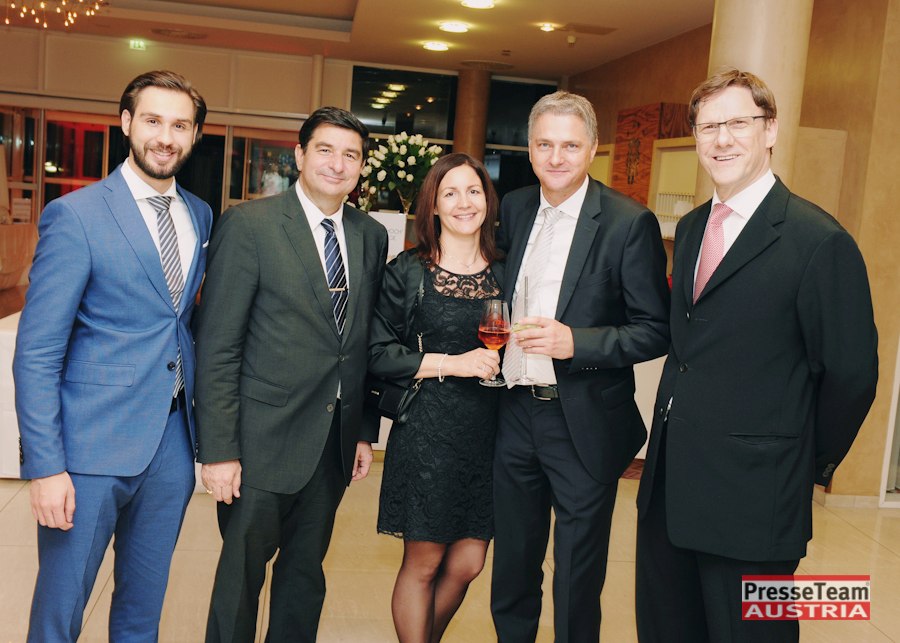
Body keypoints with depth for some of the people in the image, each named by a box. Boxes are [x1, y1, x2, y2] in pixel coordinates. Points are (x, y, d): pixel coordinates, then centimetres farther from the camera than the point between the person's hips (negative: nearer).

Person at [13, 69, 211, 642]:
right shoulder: (76, 216, -10)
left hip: (173, 440, 5)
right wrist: (45, 467, -16)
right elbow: (36, 354, -11)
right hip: (93, 444, -5)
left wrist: (199, 419, 9)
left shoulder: (201, 216, 7)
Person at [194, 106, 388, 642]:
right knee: (242, 573, 10)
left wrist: (364, 432, 10)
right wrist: (219, 450, -15)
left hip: (335, 442, 5)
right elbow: (217, 348, -12)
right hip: (265, 439, -5)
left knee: (306, 570, 19)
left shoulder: (373, 236, 7)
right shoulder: (249, 224, -10)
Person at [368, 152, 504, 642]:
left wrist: (503, 362, 0)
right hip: (427, 433, -3)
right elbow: (379, 355, -7)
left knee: (466, 564, 8)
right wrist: (452, 363, -14)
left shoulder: (503, 272, 8)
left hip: (488, 434, 4)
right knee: (422, 563, 4)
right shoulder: (407, 271, -2)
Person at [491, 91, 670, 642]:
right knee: (512, 568, 19)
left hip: (584, 425, -5)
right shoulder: (514, 209, 6)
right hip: (515, 413, 5)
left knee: (577, 581, 10)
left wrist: (576, 342, -23)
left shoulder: (630, 223, -11)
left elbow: (657, 331, -12)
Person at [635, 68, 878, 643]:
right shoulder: (690, 229, 9)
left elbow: (851, 373, -12)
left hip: (752, 498, -7)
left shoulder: (820, 240, -14)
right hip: (670, 486, 7)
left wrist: (808, 465, -1)